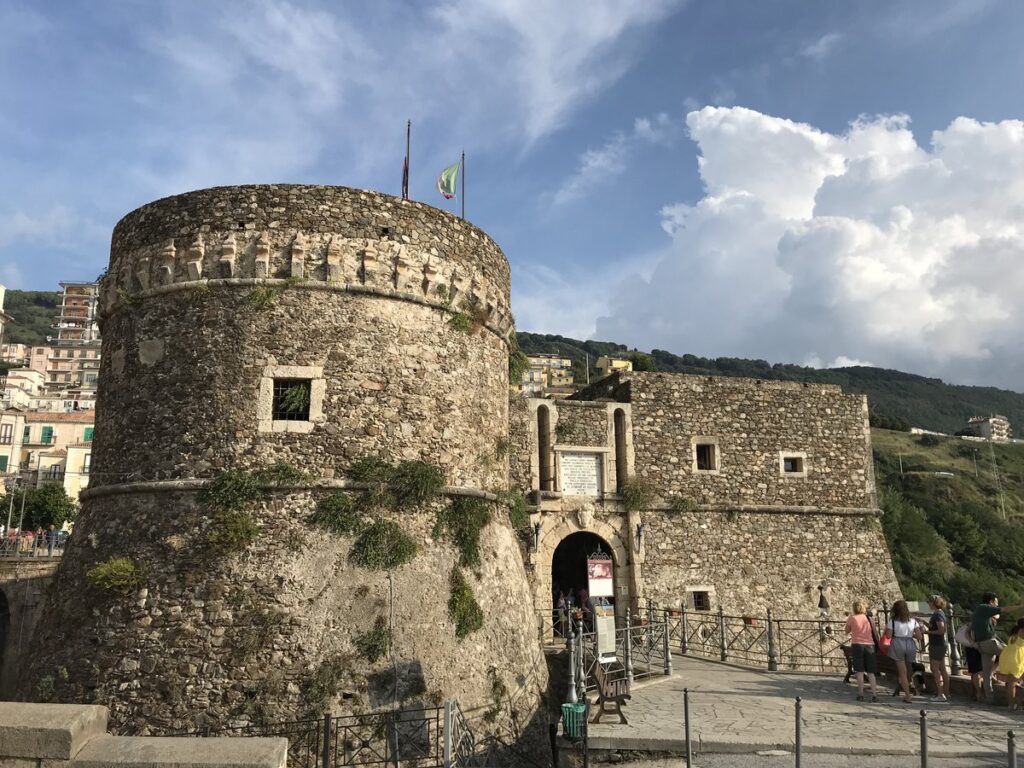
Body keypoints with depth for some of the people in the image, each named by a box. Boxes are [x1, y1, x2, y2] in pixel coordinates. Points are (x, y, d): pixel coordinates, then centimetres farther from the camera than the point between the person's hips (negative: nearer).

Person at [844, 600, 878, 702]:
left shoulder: (852, 619, 0)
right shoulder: (869, 618, 8)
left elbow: (847, 631, 12)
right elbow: (875, 633, 11)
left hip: (857, 645, -2)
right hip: (869, 645, 2)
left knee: (860, 671, 1)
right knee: (870, 672, 7)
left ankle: (860, 694, 0)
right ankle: (874, 695, 0)